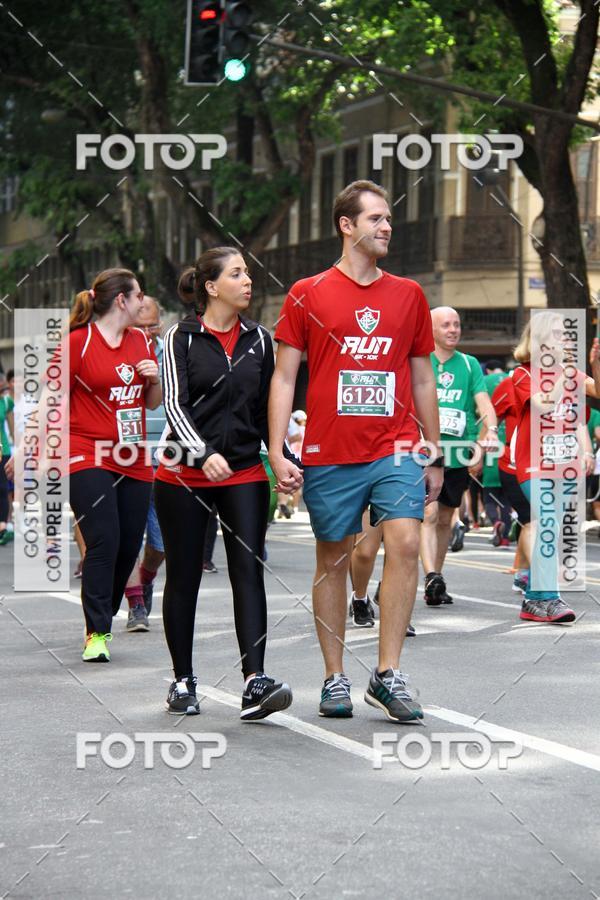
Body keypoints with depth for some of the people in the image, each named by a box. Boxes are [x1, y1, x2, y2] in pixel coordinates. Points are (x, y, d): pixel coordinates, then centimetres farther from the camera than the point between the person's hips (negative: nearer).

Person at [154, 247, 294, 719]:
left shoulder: (259, 339, 9)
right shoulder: (182, 338, -2)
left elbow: (269, 407, 14)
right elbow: (174, 403, -9)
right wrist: (205, 453, -24)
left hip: (245, 474, 2)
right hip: (185, 473, -2)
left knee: (249, 572, -10)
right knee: (184, 577, 6)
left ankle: (255, 681, -18)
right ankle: (183, 681, 17)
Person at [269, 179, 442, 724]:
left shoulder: (408, 295, 11)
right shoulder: (308, 295, 3)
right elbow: (284, 378, 3)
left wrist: (435, 456, 15)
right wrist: (278, 454, -5)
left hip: (397, 449, 1)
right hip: (329, 454, -1)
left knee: (405, 543, -15)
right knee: (332, 561, 6)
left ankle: (388, 675, -9)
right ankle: (335, 679, 16)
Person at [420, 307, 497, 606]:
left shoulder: (470, 365, 10)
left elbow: (484, 403, 0)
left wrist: (490, 431, -17)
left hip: (457, 454, 3)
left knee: (445, 520, 12)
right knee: (429, 514, -18)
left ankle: (435, 584, 21)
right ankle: (431, 577, -27)